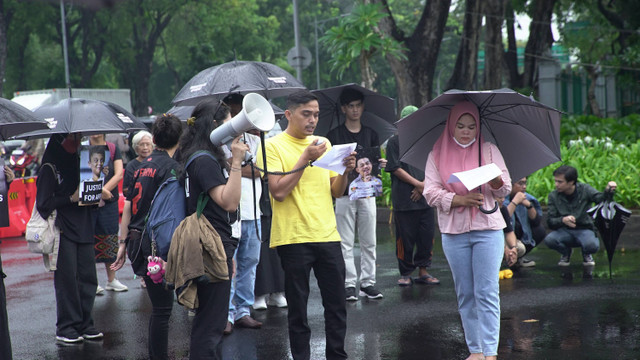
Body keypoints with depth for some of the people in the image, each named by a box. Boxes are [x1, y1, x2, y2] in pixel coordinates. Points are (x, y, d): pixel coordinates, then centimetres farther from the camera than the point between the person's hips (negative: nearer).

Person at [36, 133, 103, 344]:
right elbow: (43, 203, -9)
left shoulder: (79, 161, 15)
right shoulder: (49, 168, -5)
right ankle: (65, 328, 2)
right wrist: (71, 198, -14)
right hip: (63, 230, -6)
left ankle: (84, 324, 12)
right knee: (67, 278, -5)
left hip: (84, 228, 6)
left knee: (88, 277, 3)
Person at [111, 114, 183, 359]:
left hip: (137, 240, 8)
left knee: (158, 306, 17)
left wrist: (122, 243, 18)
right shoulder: (171, 167, -10)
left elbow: (127, 208, 14)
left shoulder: (142, 167, 14)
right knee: (162, 308, -3)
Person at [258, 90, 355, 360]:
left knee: (337, 305, 7)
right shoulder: (273, 146, -3)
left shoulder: (324, 144, 13)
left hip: (327, 235, 5)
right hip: (293, 238, -5)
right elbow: (279, 191, -14)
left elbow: (336, 191, 14)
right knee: (298, 309, 3)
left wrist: (346, 170, -5)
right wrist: (305, 158, -15)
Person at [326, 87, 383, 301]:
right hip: (344, 194, -3)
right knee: (346, 243, -2)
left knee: (369, 242, 4)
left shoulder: (370, 134, 13)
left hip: (366, 193, 3)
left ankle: (368, 282, 9)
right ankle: (349, 284, 2)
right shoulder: (334, 135, 3)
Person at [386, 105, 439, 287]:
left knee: (426, 235, 4)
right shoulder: (395, 142, 1)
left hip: (425, 198, 4)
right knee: (406, 238, 0)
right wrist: (417, 183, -10)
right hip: (403, 200, -4)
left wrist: (424, 185, -5)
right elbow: (395, 169, -6)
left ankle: (423, 271, 15)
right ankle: (405, 273, 10)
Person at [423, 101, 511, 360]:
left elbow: (506, 189, 4)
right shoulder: (438, 154, 6)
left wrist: (496, 180, -19)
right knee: (465, 295, 7)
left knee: (487, 292, -7)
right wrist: (461, 199, -16)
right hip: (453, 232, 1)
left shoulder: (489, 150, 7)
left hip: (488, 229, -1)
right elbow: (430, 192, -2)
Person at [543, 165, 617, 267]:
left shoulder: (584, 189, -5)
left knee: (592, 246, -35)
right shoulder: (553, 196, -3)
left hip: (584, 229, -1)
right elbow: (550, 222, -8)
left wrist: (608, 192, -43)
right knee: (549, 240, -31)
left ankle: (586, 254, 6)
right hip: (564, 231, 2)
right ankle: (566, 253, 6)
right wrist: (563, 220, -29)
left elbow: (601, 198, -21)